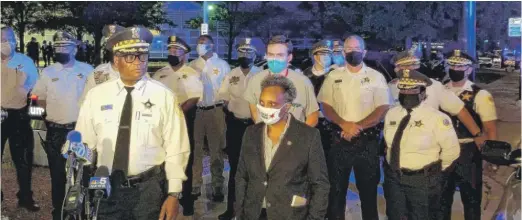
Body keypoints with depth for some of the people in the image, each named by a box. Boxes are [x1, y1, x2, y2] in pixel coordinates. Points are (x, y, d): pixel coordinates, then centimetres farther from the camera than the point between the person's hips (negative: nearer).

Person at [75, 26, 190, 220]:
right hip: (107, 188, 2)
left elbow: (176, 149, -7)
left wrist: (174, 194, -10)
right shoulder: (96, 95, 1)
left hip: (149, 188, -2)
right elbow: (84, 145, 5)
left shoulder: (163, 96, -6)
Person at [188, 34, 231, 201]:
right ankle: (195, 186, 15)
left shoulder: (222, 65, 2)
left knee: (216, 151, 4)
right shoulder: (193, 65, 9)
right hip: (196, 111, 3)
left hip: (215, 111, -2)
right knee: (196, 150, 6)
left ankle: (217, 188, 11)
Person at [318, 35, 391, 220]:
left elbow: (383, 109, -6)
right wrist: (344, 124, -15)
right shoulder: (333, 77, 6)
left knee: (368, 189, 8)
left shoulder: (376, 77, 1)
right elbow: (325, 106, 2)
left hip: (367, 142, -1)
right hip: (340, 141, 1)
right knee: (336, 188, 9)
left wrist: (358, 126, -17)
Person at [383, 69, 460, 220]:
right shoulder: (391, 114, 3)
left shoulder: (436, 118, -15)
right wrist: (392, 166, 13)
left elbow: (451, 150, -9)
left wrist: (435, 172, 0)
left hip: (423, 181, -5)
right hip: (393, 178, 5)